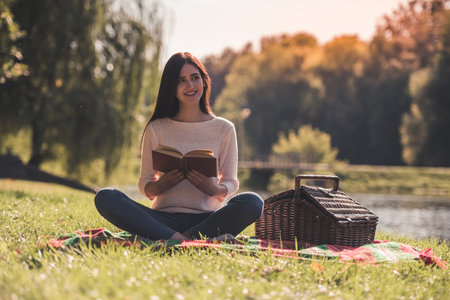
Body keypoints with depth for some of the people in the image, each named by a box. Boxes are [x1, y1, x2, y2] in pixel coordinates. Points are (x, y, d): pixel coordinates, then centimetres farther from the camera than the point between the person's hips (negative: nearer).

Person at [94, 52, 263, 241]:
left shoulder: (224, 129, 10)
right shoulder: (156, 129, 10)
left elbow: (231, 182, 10)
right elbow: (144, 184, 11)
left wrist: (213, 189, -14)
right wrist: (159, 186, -13)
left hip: (206, 218, 0)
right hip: (164, 217, 1)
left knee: (252, 202, -30)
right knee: (105, 198, -26)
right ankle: (179, 239, -39)